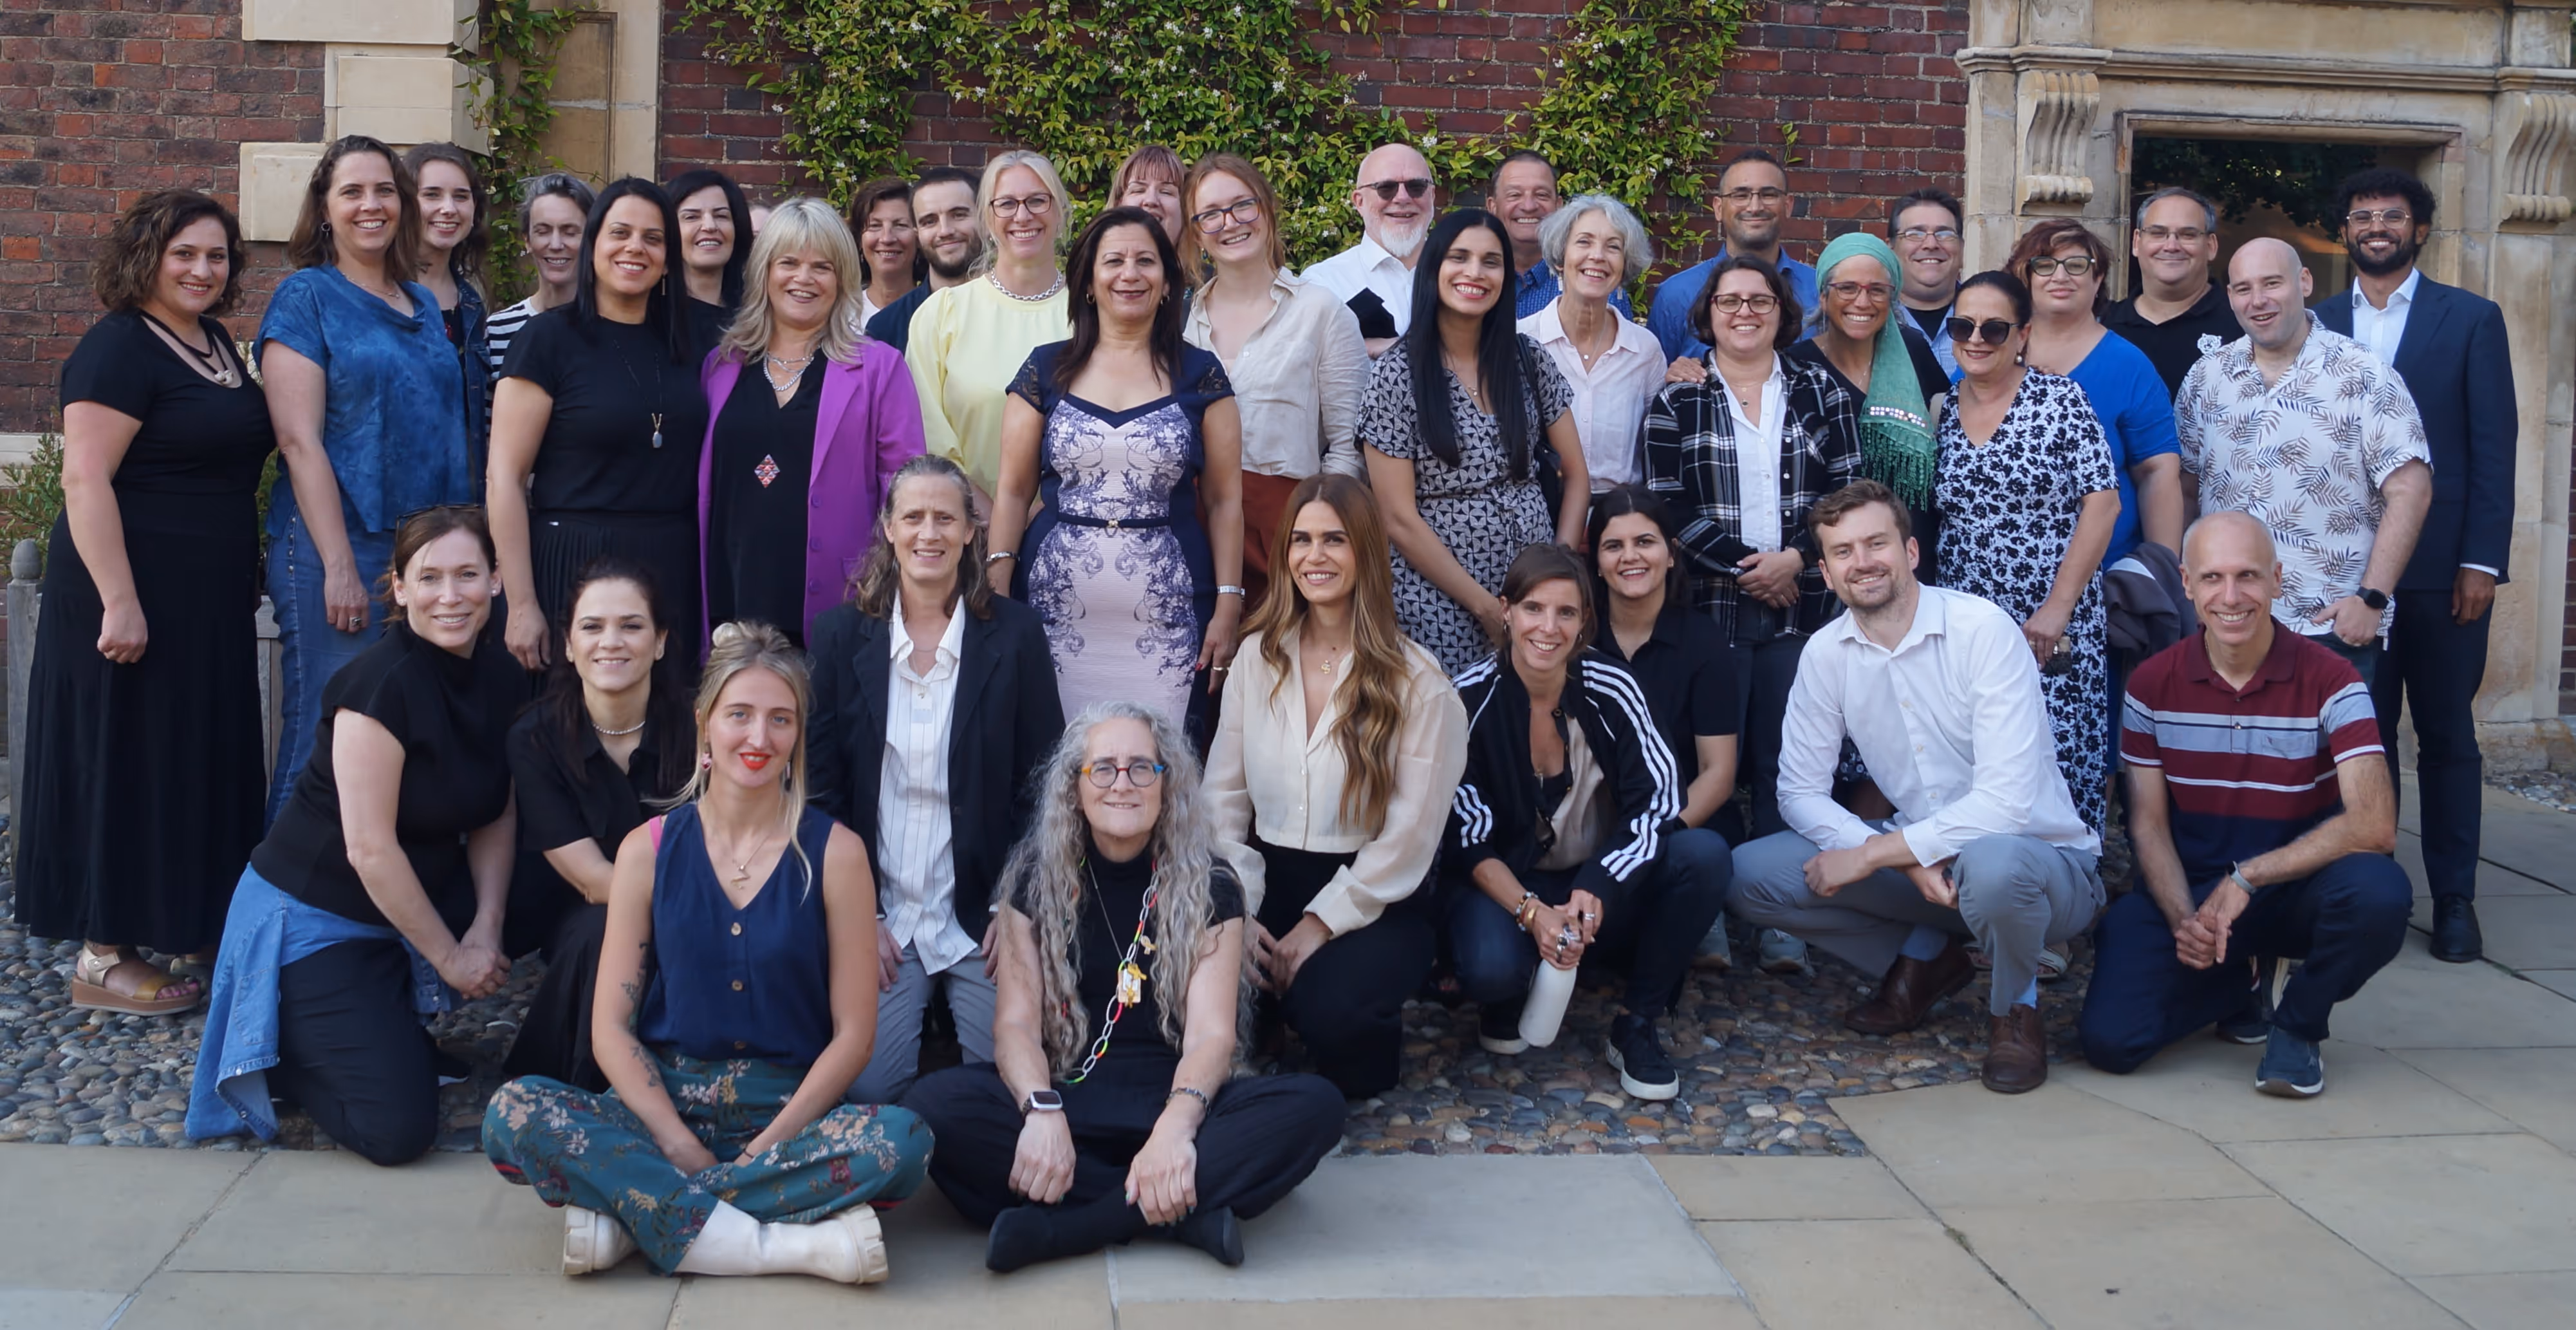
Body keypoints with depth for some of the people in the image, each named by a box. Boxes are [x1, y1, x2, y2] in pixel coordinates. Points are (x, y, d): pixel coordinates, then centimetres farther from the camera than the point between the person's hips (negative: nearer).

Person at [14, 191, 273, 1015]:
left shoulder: (215, 345, 12)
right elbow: (84, 478, -21)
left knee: (196, 764, 15)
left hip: (208, 604, 9)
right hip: (137, 598, -9)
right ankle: (103, 961, 7)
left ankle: (185, 926, 27)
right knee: (124, 763, -1)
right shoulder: (119, 349, -14)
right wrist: (119, 602, -26)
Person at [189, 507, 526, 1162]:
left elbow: (496, 816, 3)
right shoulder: (383, 682, -24)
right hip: (312, 917, -8)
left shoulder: (503, 677, -2)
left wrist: (484, 930, -12)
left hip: (418, 896, 8)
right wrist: (451, 957, -16)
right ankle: (278, 1051, 10)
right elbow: (370, 848, -23)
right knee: (399, 1128, -19)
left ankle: (395, 1022, 8)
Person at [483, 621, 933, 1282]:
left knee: (902, 1141, -32)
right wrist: (679, 1146, -13)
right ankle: (785, 1242, -29)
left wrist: (768, 1145, -13)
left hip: (787, 1111, -1)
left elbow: (852, 1031, -1)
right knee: (513, 1115, -26)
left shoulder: (834, 854, 1)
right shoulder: (649, 851, 5)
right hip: (663, 1105, 1)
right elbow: (611, 1026, 2)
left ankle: (631, 1210, -24)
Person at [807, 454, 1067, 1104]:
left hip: (982, 914, 0)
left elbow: (1043, 781, 1)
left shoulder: (1015, 634, -1)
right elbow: (822, 783, 3)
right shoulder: (840, 634, 2)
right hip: (878, 913, 1)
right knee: (866, 1089, -10)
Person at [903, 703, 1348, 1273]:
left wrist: (1177, 1124, -31)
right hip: (1065, 1094, 0)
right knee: (935, 1104, -31)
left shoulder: (1208, 885, 2)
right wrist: (1042, 1111, -26)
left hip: (1172, 1098, 0)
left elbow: (1211, 1033, -9)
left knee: (1316, 1105, -29)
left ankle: (1061, 1226, -33)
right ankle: (1182, 1211, -32)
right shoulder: (1037, 877, 5)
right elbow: (1017, 1022, -3)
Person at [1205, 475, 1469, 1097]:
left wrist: (1322, 925, -15)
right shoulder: (1258, 658, 6)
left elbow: (1411, 833, -11)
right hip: (1269, 883, 3)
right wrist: (1237, 912, -8)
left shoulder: (1416, 679, -7)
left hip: (1375, 901, -3)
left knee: (1328, 1012, -34)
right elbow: (1223, 796, 4)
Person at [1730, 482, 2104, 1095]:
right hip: (1919, 858, 5)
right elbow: (1800, 791, -3)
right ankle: (1926, 959, 8)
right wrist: (1904, 859, -20)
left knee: (1992, 862, -42)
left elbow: (2006, 803, -27)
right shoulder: (1826, 654, -3)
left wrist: (1871, 855, -23)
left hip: (2041, 860, -5)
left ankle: (2015, 1008, -6)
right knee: (1749, 874, -13)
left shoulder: (1983, 630, -20)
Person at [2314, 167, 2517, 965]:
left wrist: (2482, 560, -9)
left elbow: (2494, 445, -1)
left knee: (2447, 734, 5)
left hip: (2442, 566, -1)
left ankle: (2454, 900, 12)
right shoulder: (2320, 324, 9)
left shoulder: (2472, 320, 3)